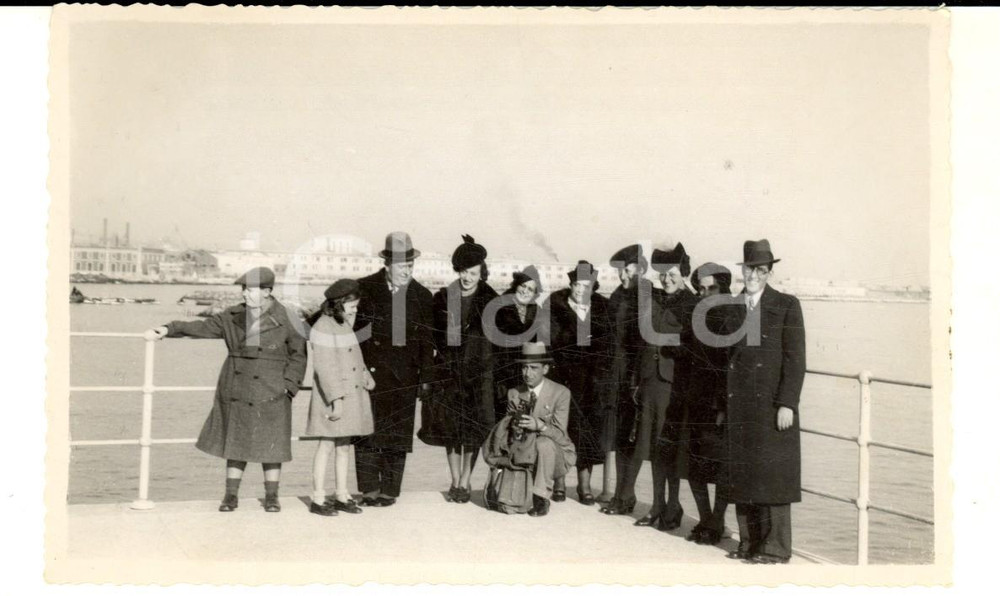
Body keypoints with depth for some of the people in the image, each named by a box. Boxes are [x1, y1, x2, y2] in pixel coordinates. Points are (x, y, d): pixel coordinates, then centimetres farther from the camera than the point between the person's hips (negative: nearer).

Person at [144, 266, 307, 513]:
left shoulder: (285, 321, -7)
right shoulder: (232, 317, 4)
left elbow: (298, 355, -2)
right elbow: (201, 327, 4)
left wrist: (289, 386, -9)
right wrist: (168, 330, -7)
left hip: (271, 394, -3)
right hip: (236, 392, 3)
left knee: (270, 444, 2)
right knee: (235, 441, 8)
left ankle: (271, 497, 15)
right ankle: (231, 495, 19)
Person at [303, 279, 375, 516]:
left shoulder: (345, 326, 13)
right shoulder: (323, 328, -15)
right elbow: (325, 367, -20)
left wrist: (367, 380, 13)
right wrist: (337, 398, -22)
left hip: (352, 395, 8)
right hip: (331, 397, -8)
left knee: (344, 446, 11)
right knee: (326, 445, -3)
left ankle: (341, 495, 19)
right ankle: (318, 499, 4)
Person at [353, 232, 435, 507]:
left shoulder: (422, 295, 5)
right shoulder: (365, 288, 1)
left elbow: (427, 341, 7)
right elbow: (351, 325, 5)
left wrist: (425, 378, 3)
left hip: (403, 376, 1)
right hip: (368, 372, -1)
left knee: (397, 436, 5)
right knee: (366, 433, -2)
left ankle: (389, 491, 16)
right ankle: (369, 489, 8)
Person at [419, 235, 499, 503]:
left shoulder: (490, 300, -2)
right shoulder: (442, 298, 2)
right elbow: (433, 335, 6)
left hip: (478, 370, -2)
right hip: (448, 370, 2)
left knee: (474, 427, 1)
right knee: (449, 424, 5)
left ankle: (465, 481, 13)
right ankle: (455, 481, 17)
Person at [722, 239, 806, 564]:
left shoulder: (786, 306, 0)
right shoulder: (732, 309, 13)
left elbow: (795, 359, -5)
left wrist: (787, 404, -13)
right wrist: (724, 406, 10)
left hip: (772, 405, -4)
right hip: (740, 407, 5)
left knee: (773, 474, -2)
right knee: (743, 474, 7)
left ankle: (776, 548, 5)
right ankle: (749, 543, 16)